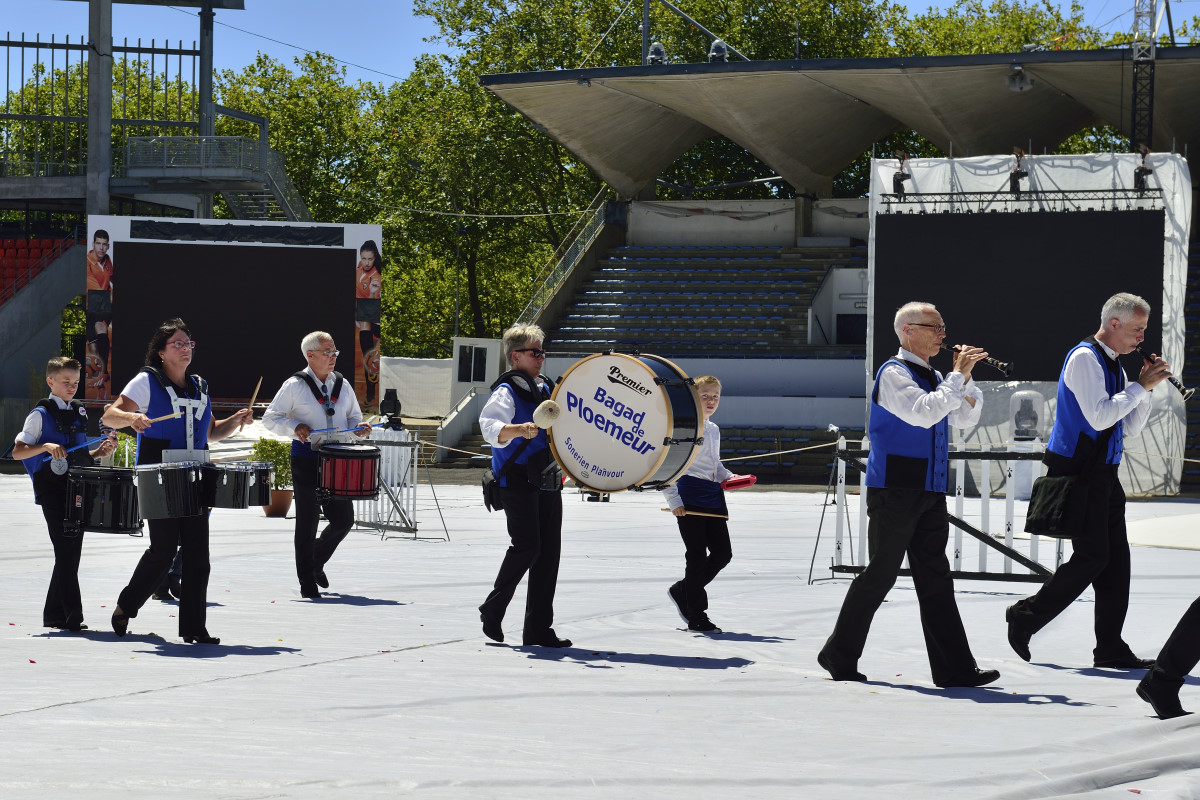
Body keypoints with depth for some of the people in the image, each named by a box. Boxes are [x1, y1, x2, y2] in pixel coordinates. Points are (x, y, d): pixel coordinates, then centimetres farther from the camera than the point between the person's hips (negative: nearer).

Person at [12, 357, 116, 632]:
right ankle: (72, 616, -12)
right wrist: (46, 447, -23)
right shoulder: (41, 414, -5)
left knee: (71, 554, 8)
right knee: (66, 553, -11)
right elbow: (17, 452, -8)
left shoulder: (79, 412, 15)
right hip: (52, 493, -7)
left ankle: (54, 614, 17)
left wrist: (99, 452, 5)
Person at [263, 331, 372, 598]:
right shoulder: (294, 386, -2)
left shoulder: (342, 384, 12)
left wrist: (358, 427, -1)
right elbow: (270, 418, -1)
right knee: (307, 523, 0)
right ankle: (307, 581, 8)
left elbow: (353, 416, 22)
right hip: (306, 459, -4)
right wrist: (294, 427, -18)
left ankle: (316, 563, 28)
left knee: (343, 520, 2)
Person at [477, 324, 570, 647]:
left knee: (549, 551, 2)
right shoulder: (506, 390, -7)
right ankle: (493, 610, 5)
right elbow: (490, 424, -26)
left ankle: (538, 629, 6)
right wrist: (520, 430, -42)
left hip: (547, 481, 7)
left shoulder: (544, 388, 18)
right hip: (518, 481, -7)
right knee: (527, 546, -15)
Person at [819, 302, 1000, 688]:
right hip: (895, 492, -8)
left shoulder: (932, 377, 17)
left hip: (929, 494, 8)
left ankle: (954, 667, -1)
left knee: (935, 579, 3)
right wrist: (957, 377, -17)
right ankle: (839, 655, 10)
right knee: (881, 574, -2)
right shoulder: (894, 373, -9)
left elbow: (965, 418, 21)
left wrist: (965, 378, 7)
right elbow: (924, 412, -24)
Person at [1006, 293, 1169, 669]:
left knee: (1116, 559, 5)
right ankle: (1025, 616, 4)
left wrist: (1147, 388, 4)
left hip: (1103, 475, 9)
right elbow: (1099, 416, -23)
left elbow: (1129, 428, 17)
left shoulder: (1113, 365, 17)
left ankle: (1111, 649, 7)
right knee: (1092, 556, -10)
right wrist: (1140, 386, -16)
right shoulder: (1084, 359, -12)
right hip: (1078, 473, -9)